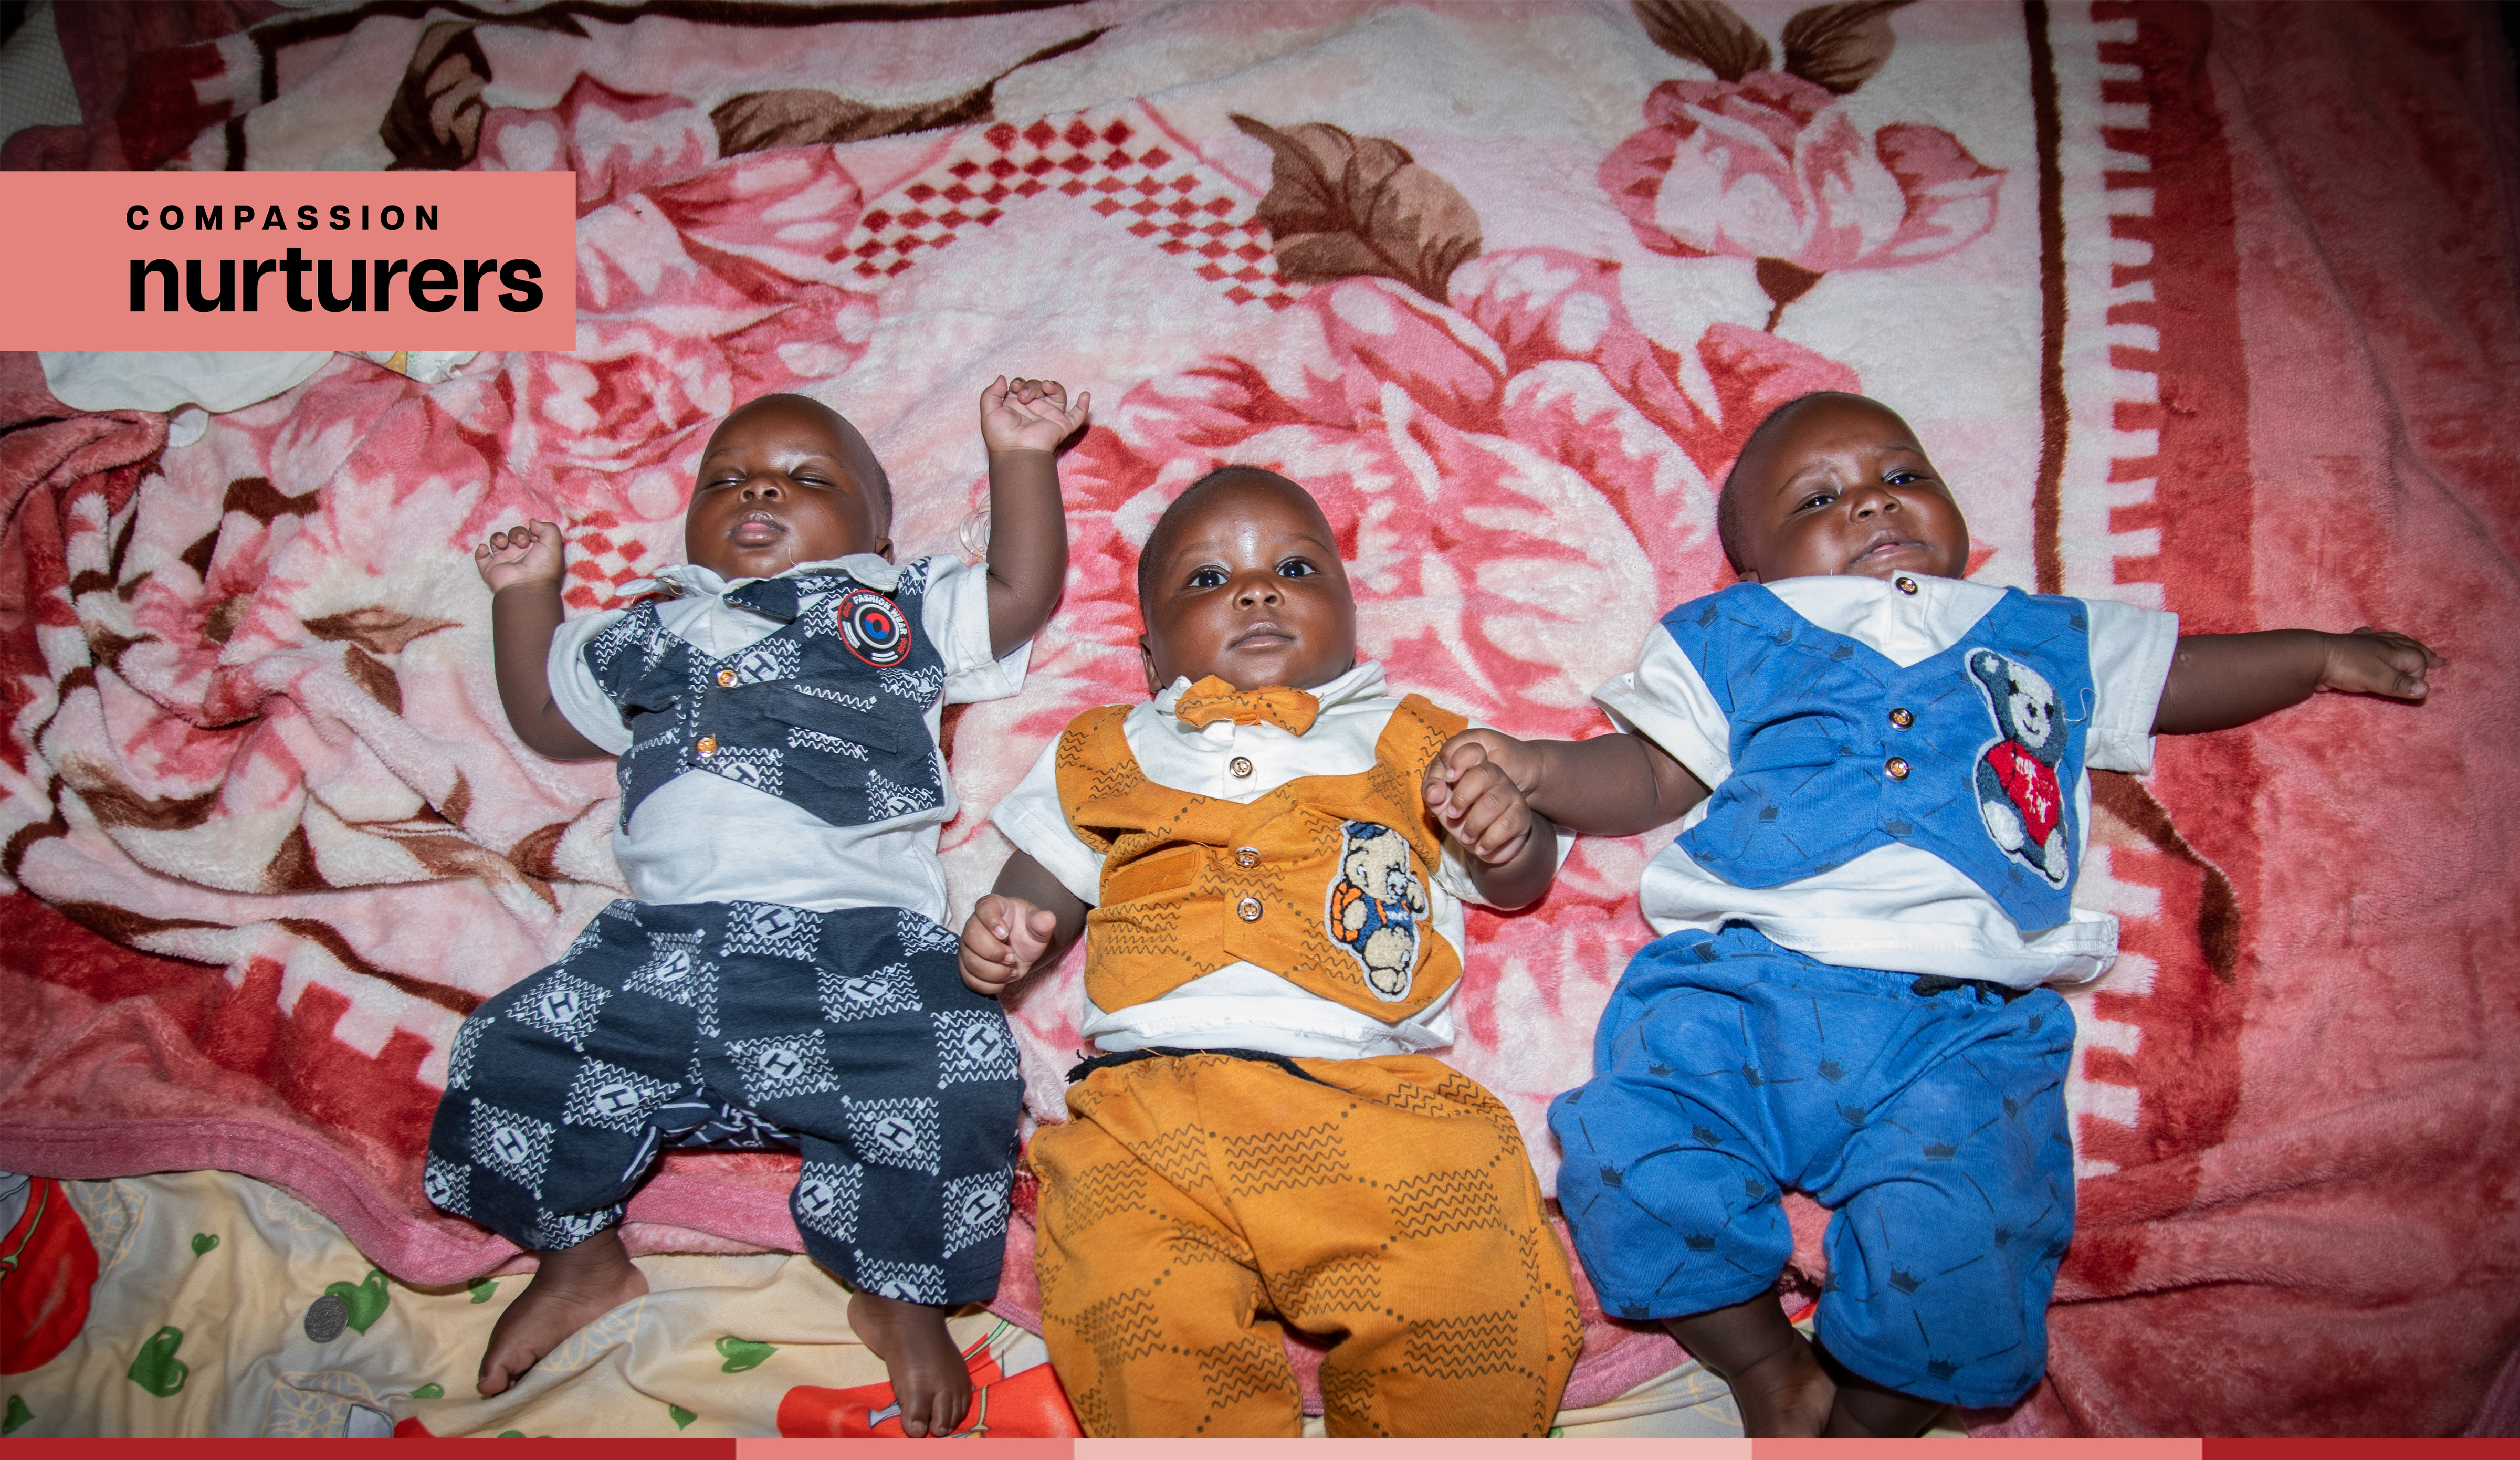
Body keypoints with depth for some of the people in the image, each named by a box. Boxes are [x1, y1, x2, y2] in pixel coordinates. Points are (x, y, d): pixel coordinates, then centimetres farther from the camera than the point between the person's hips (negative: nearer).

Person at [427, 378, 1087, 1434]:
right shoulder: (651, 637, 30)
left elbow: (1025, 592, 13)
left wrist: (1020, 457, 9)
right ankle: (580, 1257, 17)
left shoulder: (903, 614, 21)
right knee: (518, 1056, -7)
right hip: (665, 945, 4)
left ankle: (899, 1291, 1)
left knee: (942, 1083, -24)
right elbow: (546, 716, 41)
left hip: (860, 947, -3)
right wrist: (525, 593, 34)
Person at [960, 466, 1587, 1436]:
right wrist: (1005, 930, 6)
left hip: (1379, 1100, 0)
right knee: (1136, 1319, -28)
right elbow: (1049, 881, 29)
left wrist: (1511, 836, 4)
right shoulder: (1113, 753, 28)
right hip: (1152, 1103, 0)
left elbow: (1517, 885, 27)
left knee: (1479, 1316, -22)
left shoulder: (1410, 746, 26)